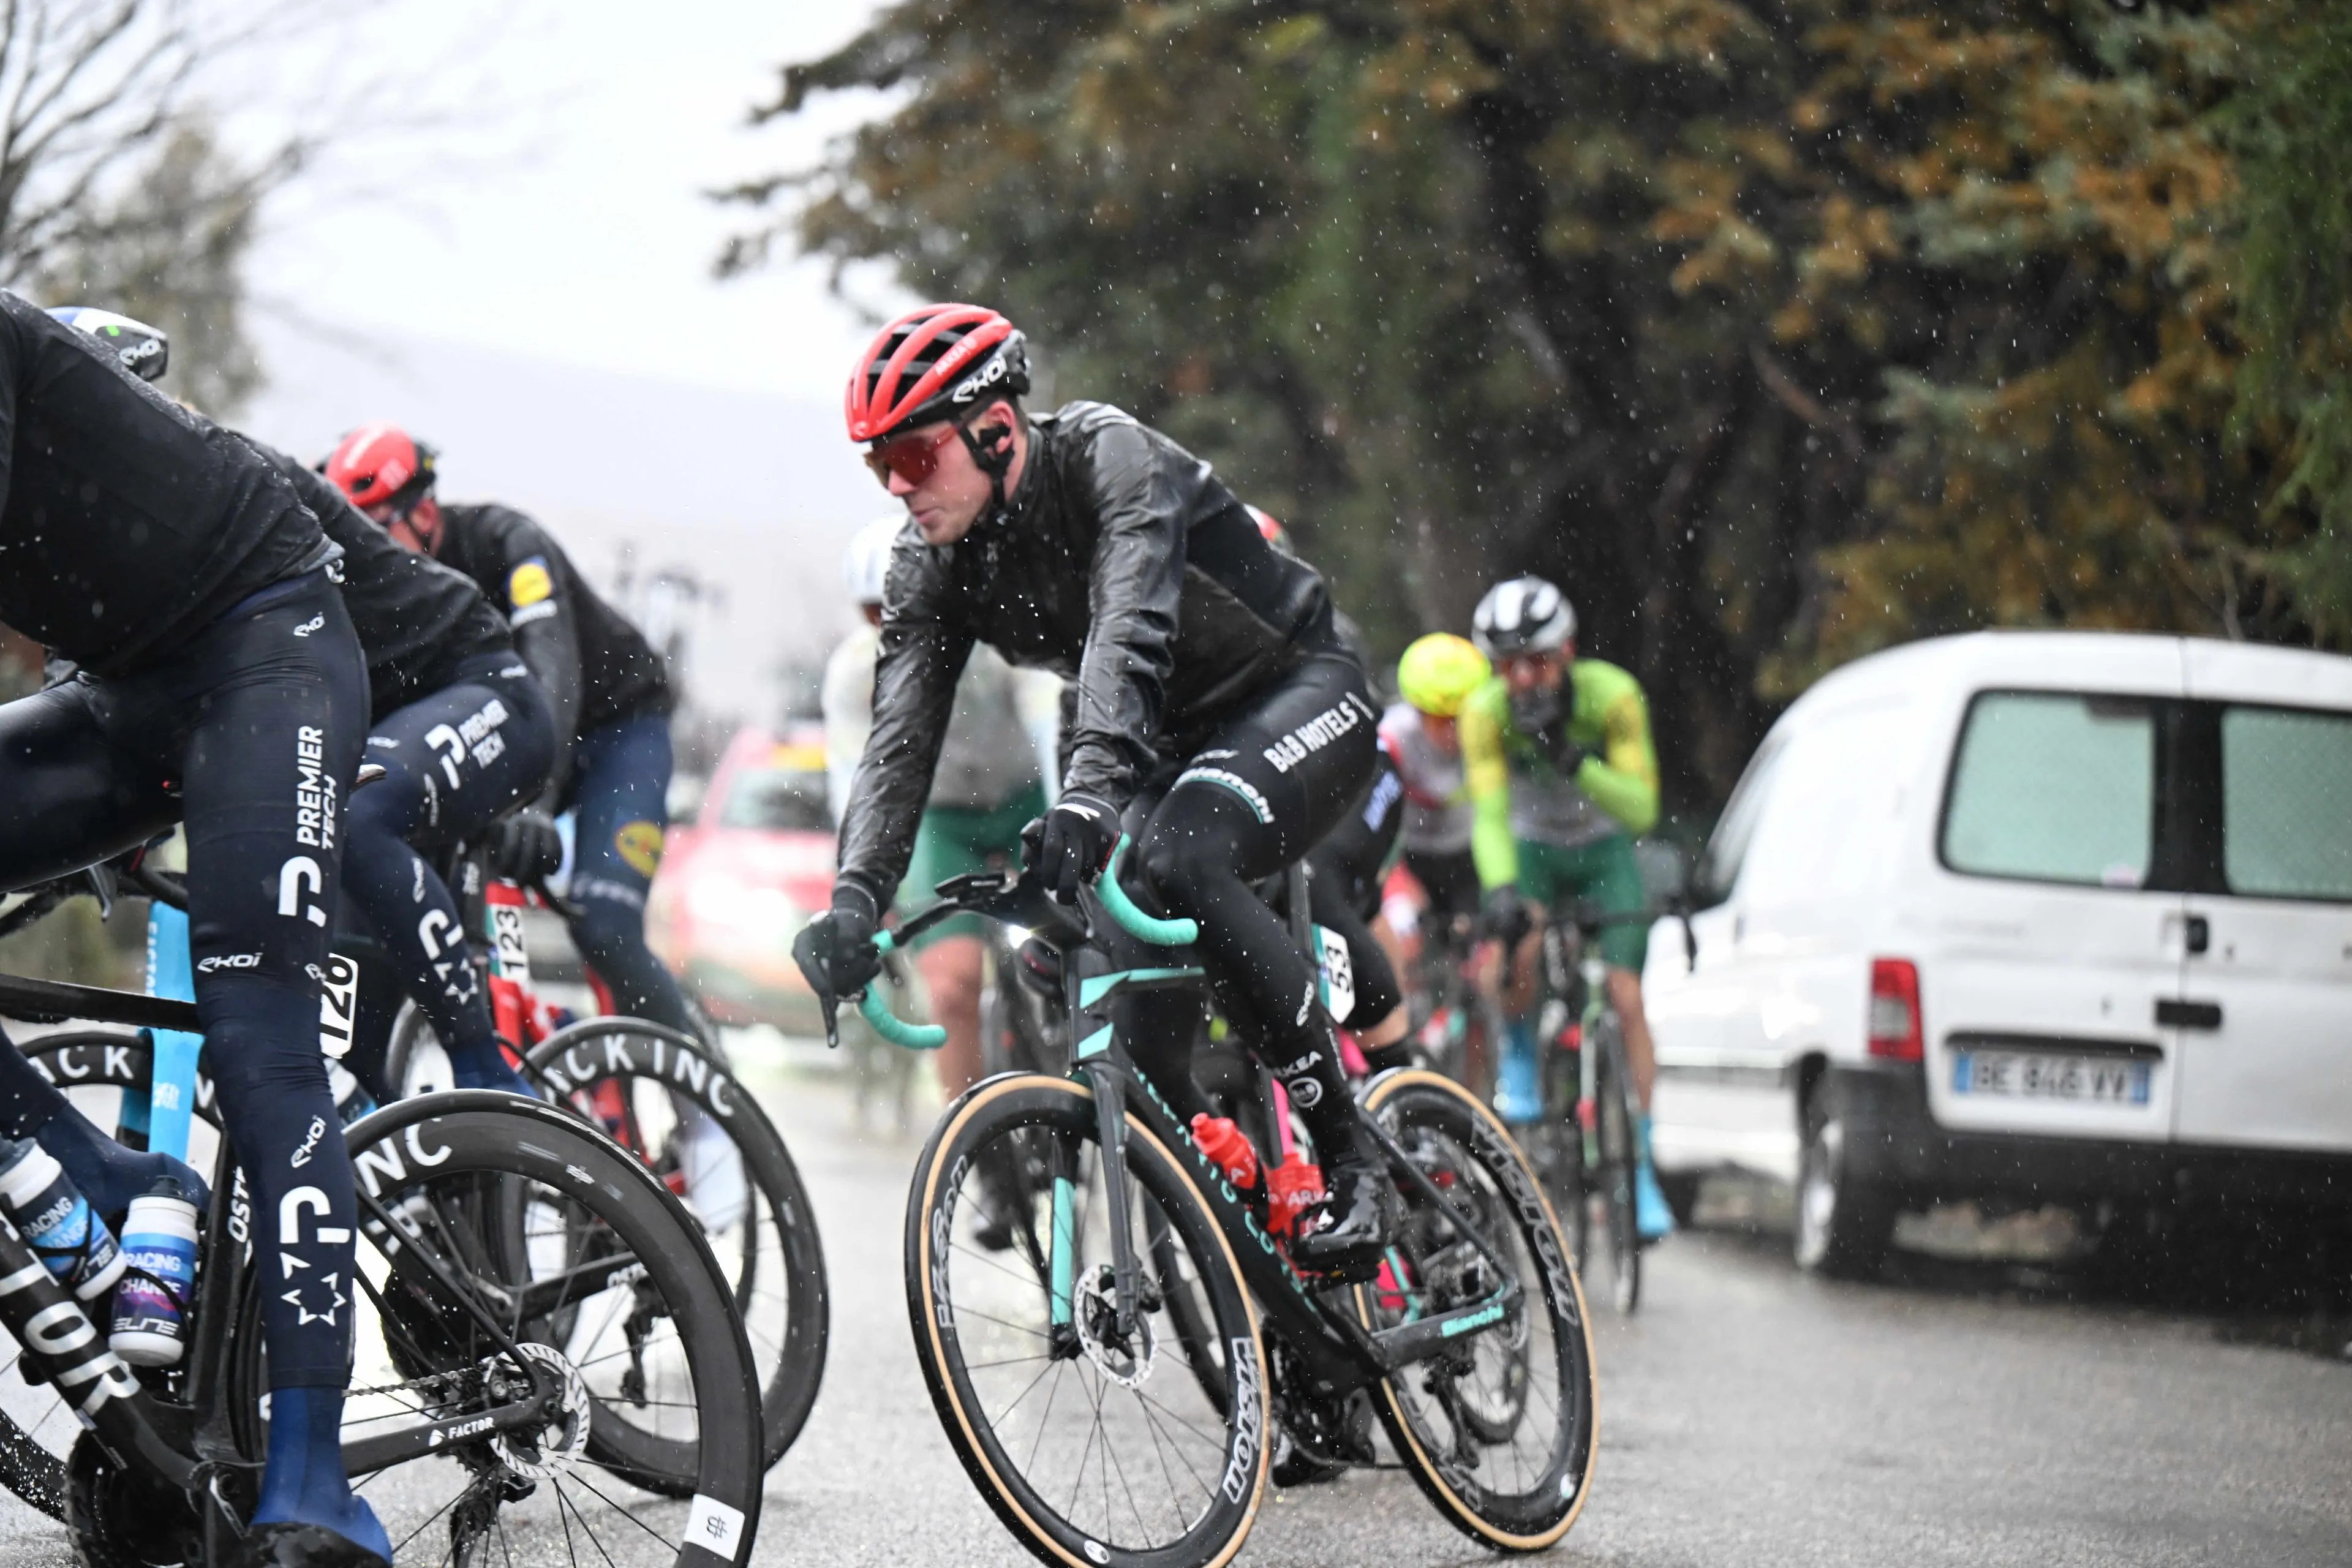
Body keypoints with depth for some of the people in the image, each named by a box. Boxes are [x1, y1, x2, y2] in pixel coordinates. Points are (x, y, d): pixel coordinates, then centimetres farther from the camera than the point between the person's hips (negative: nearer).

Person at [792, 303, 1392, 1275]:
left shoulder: (1114, 461, -26)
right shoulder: (930, 567, -8)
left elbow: (1130, 631, -43)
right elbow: (901, 739, -16)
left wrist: (1089, 793, -59)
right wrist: (854, 902, -33)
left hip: (1298, 697, -7)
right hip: (1173, 747, 7)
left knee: (1179, 856, -36)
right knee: (1143, 1045, -10)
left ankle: (1350, 1163, -26)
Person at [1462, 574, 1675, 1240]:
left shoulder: (1611, 695, -26)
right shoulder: (1485, 711, -24)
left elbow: (1642, 808, -30)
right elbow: (1488, 813, -29)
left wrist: (1575, 764, -44)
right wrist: (1499, 888, -46)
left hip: (1605, 851, 0)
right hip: (1532, 849, 0)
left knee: (1625, 998, -14)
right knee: (1520, 948, -32)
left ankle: (1641, 1164, -9)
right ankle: (1520, 1066, -3)